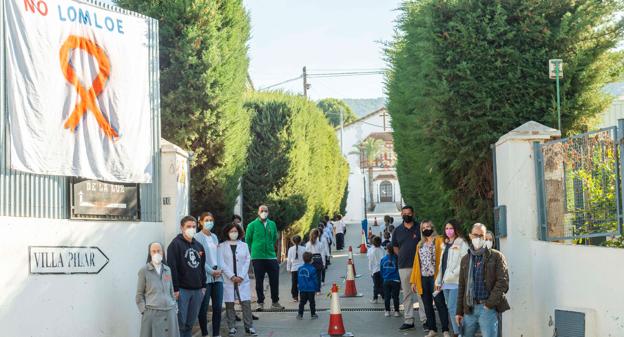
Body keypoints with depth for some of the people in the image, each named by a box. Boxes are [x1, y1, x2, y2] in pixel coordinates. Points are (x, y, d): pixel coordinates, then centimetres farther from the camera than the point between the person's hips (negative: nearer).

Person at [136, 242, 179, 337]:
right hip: (152, 313, -4)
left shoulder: (167, 270, 13)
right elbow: (139, 295, 1)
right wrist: (144, 311, -7)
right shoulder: (144, 270, 0)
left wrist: (175, 307, 11)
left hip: (170, 312, 4)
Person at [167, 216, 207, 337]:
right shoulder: (175, 244, -7)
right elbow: (172, 267, -13)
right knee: (180, 323, -7)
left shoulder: (199, 246, 15)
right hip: (182, 290, -6)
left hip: (197, 290, 6)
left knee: (191, 322, 10)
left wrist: (203, 286, 14)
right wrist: (175, 289, -17)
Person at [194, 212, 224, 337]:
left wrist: (220, 269, -1)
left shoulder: (214, 237, 15)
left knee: (218, 307, 4)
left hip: (217, 276, 6)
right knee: (203, 308, 1)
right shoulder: (197, 237, -6)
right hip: (205, 277, -6)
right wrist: (211, 271, -12)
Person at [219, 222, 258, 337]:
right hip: (228, 280, -1)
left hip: (243, 279, 1)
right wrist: (232, 276, -12)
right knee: (229, 304, 2)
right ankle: (232, 328, 9)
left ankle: (249, 327, 4)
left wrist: (241, 276, -7)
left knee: (246, 303, -3)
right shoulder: (222, 246, 3)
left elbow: (247, 261, 5)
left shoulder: (244, 245, 10)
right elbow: (222, 263, -4)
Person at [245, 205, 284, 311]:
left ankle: (275, 302, 16)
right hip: (257, 258, -3)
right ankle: (260, 303, 12)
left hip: (271, 257, 3)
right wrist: (254, 251, 5)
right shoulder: (252, 225, -3)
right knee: (259, 282, 3)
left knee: (275, 280, 3)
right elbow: (248, 240, 3)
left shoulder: (272, 224, 8)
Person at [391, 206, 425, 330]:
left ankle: (425, 319, -1)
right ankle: (408, 320, 12)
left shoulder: (419, 229, 2)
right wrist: (402, 257, 5)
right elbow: (395, 247, 18)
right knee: (407, 294, 7)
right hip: (404, 267, 3)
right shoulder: (398, 230, 10)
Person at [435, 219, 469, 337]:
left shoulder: (461, 243, -4)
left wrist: (452, 274, -16)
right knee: (451, 308, 8)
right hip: (445, 282, 7)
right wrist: (439, 281, 17)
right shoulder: (445, 244, 19)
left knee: (453, 308, -12)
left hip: (456, 281, -7)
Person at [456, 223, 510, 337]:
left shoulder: (496, 256, 1)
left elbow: (503, 282, -7)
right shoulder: (465, 259, 15)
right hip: (469, 309, 5)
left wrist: (489, 304, -13)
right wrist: (459, 311, 12)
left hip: (487, 308, -5)